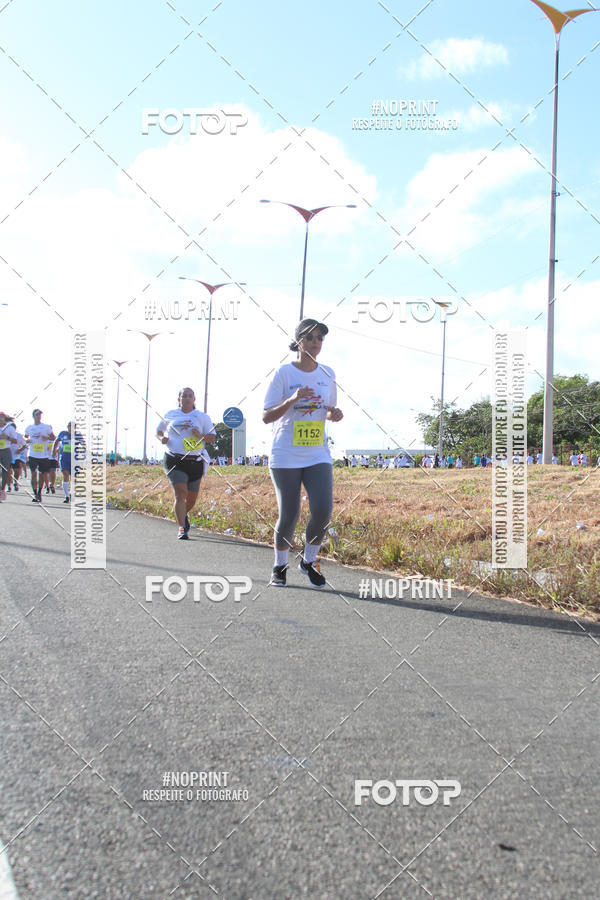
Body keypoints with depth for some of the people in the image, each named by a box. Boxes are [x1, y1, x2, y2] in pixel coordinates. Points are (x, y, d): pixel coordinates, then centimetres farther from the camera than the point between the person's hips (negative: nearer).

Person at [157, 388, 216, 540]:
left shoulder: (202, 417, 7)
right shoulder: (170, 415, 9)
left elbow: (212, 437, 6)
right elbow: (159, 431, 20)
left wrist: (201, 436, -14)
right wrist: (162, 438, -3)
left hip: (195, 462, 2)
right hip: (174, 460, -2)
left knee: (192, 497, 11)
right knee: (180, 493, -18)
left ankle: (184, 514, 44)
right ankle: (182, 529, -18)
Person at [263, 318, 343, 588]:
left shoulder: (327, 374, 8)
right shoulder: (284, 373, -5)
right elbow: (266, 417, -8)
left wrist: (334, 414, -5)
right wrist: (292, 399, -23)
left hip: (318, 454, 3)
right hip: (285, 456, -3)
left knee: (323, 510, -11)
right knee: (289, 514, -3)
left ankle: (309, 561, 13)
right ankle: (280, 566, 21)